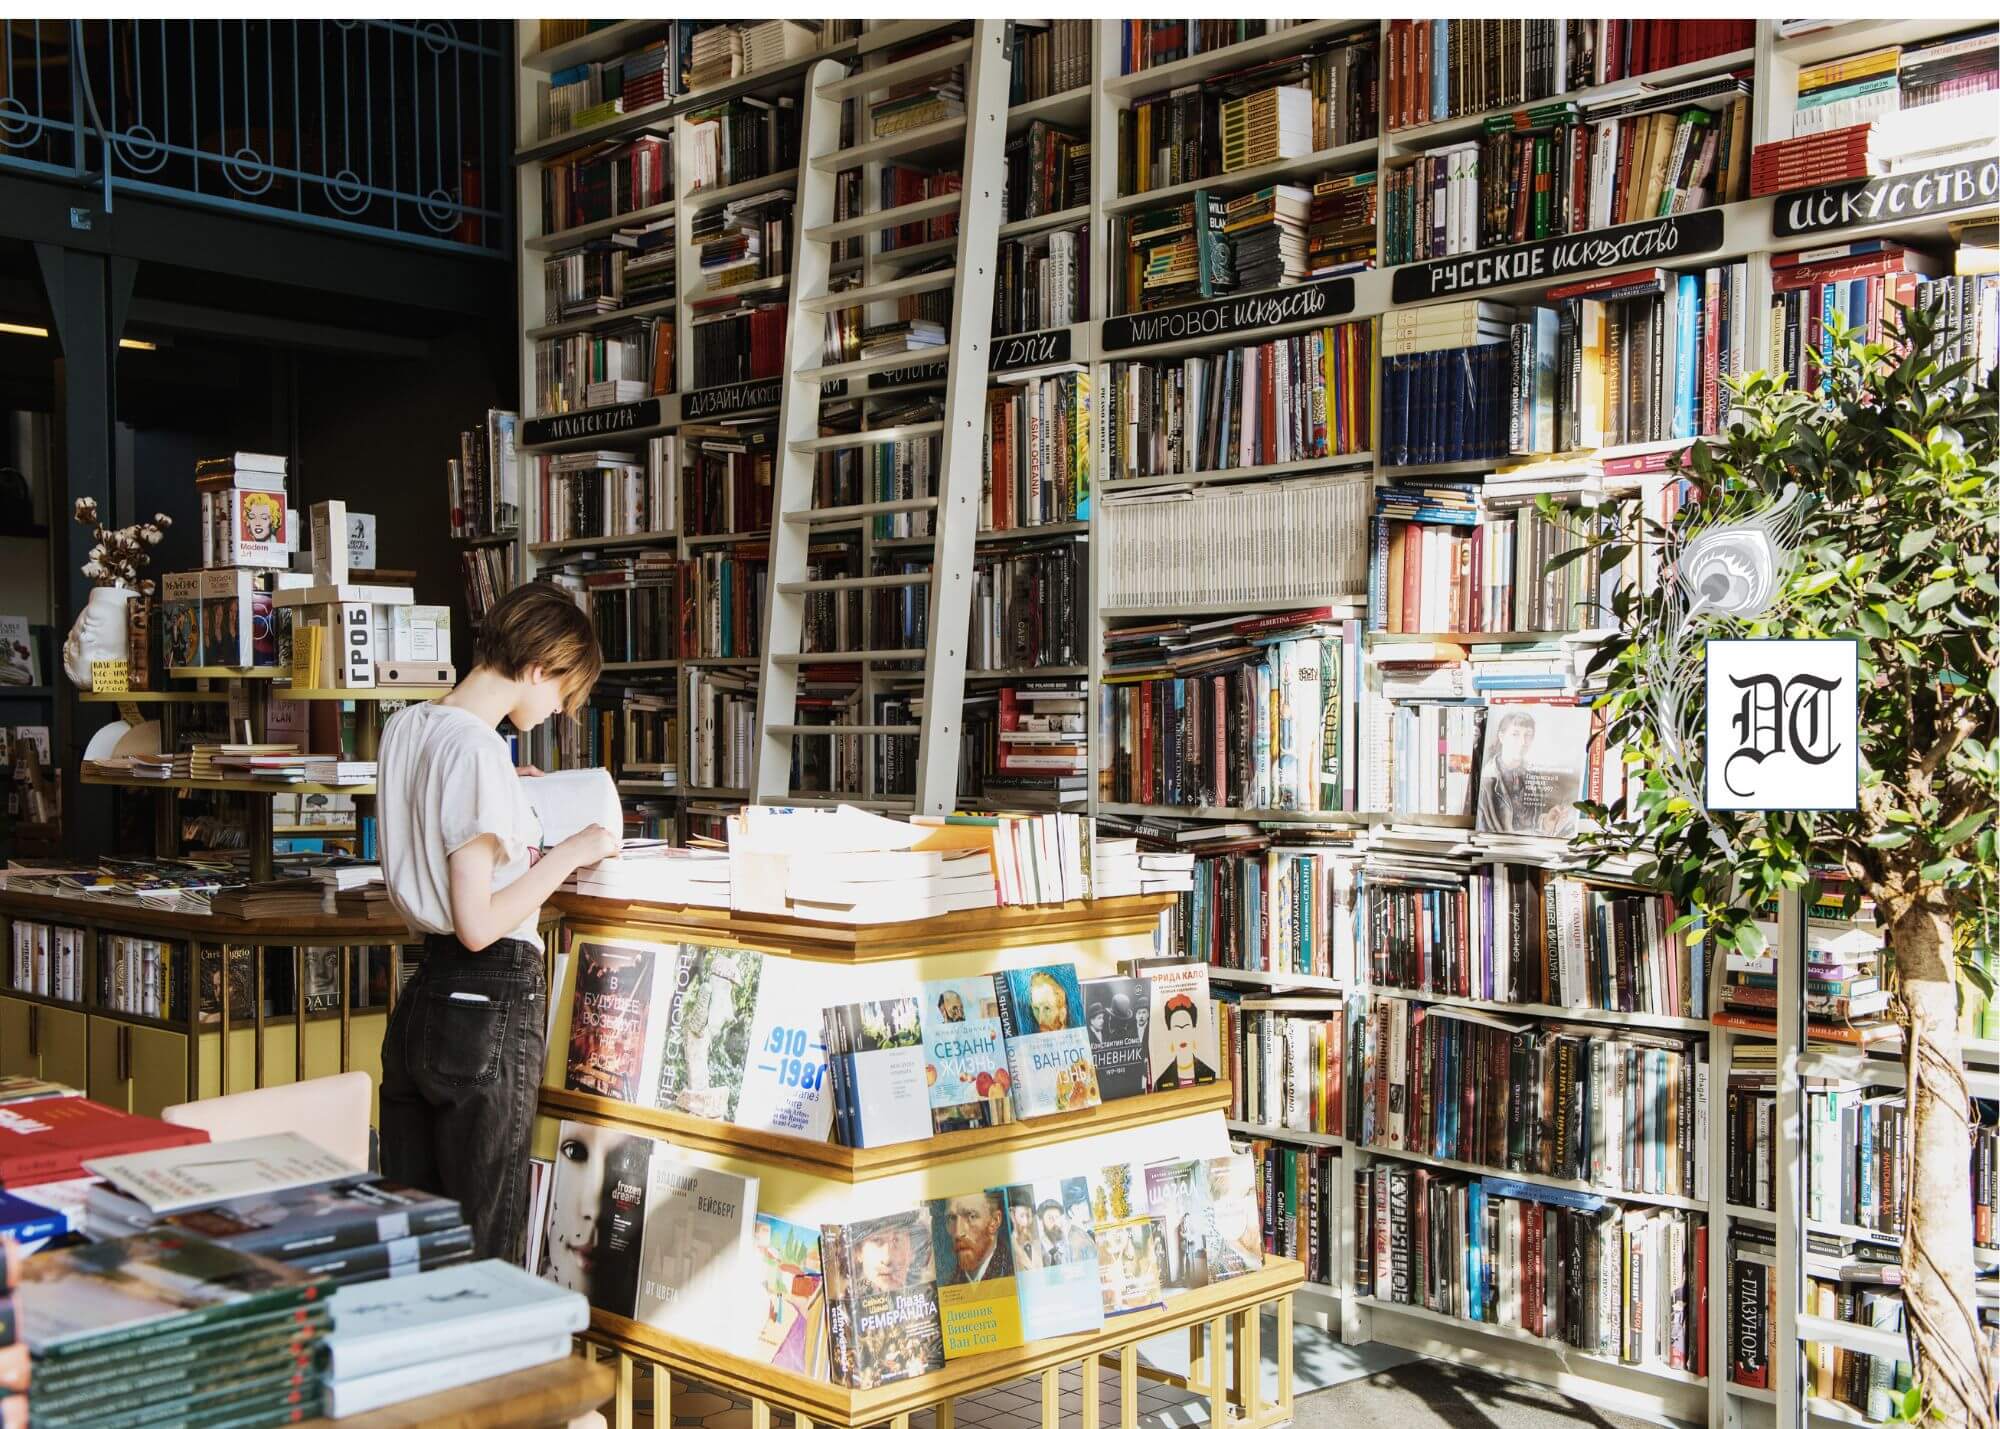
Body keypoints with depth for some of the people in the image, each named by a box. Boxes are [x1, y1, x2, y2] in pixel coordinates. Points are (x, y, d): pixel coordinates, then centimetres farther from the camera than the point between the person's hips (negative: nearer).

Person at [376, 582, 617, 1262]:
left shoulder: (403, 726, 8)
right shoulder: (478, 750, -18)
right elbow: (479, 924, -20)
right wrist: (570, 852, -12)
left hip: (420, 996, 9)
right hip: (492, 1007, -8)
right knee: (479, 1250, 2)